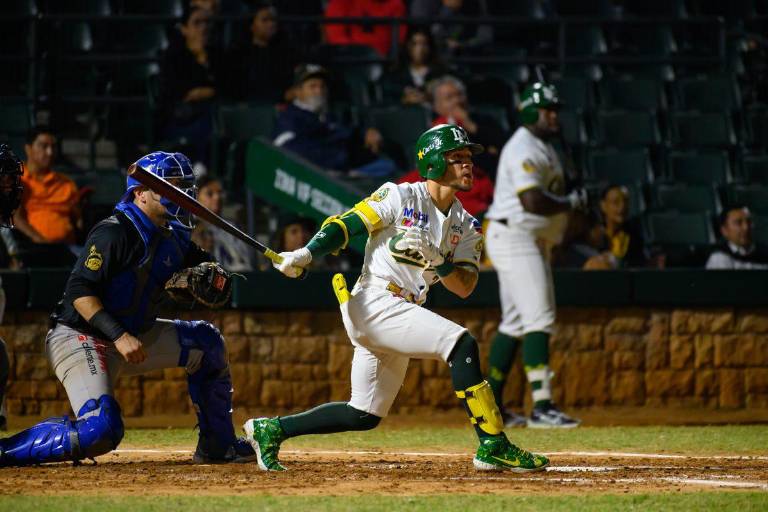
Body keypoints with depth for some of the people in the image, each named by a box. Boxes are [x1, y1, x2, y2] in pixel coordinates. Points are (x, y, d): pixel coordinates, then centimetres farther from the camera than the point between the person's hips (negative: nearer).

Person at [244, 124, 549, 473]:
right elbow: (346, 224, -7)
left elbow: (464, 287, 3)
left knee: (363, 416, 9)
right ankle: (493, 445, -25)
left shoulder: (466, 227, 13)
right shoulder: (401, 197, -4)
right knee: (461, 343, -24)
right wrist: (306, 254, -22)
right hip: (373, 303, -8)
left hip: (402, 314, 8)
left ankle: (270, 430, 20)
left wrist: (435, 258, -15)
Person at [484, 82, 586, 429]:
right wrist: (571, 202, -14)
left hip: (534, 241, 11)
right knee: (539, 318, -15)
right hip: (514, 236, -11)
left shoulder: (543, 147, 18)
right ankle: (541, 407, -20)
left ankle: (491, 405, 18)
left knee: (515, 322, 13)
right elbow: (532, 201, -27)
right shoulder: (523, 149, -16)